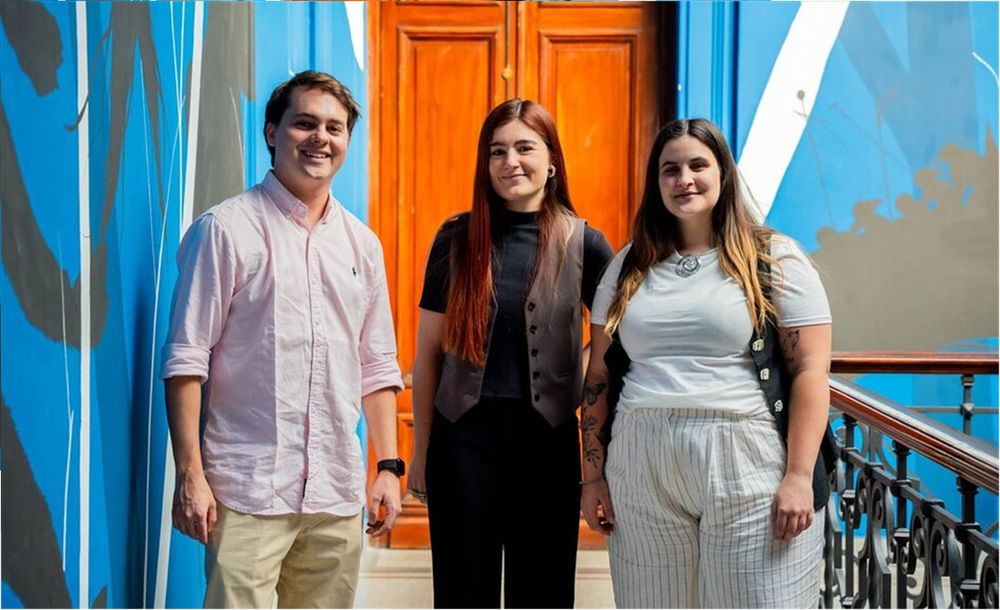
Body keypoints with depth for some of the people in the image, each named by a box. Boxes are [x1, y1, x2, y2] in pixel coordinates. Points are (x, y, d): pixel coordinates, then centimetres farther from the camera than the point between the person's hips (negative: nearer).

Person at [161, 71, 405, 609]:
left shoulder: (362, 244, 13)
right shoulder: (226, 229, -3)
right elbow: (186, 359, -6)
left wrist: (389, 467, 10)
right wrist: (190, 474, -11)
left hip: (338, 493, 5)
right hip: (248, 490, -5)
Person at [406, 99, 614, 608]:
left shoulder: (584, 244, 0)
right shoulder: (456, 238, 2)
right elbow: (428, 353, 5)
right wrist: (420, 452, 5)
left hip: (548, 438, 0)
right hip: (464, 436, 0)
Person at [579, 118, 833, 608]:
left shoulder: (775, 259, 2)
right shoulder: (628, 268, 13)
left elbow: (809, 372, -4)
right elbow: (599, 377, 13)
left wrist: (799, 477, -12)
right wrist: (593, 476, 8)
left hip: (747, 469, -3)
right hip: (641, 471, 3)